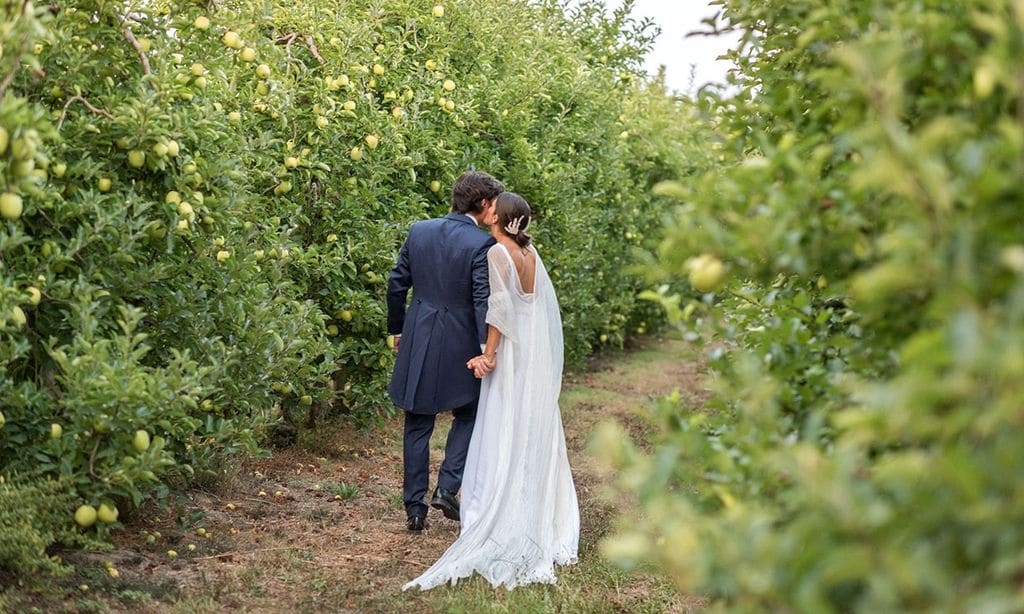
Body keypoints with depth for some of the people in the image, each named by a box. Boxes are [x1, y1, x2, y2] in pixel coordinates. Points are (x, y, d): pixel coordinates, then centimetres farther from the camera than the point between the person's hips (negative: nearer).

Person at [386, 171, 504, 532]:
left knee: (417, 428, 12)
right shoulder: (481, 244, -13)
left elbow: (397, 284, 7)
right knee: (467, 415, 18)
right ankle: (447, 488, 4)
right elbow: (483, 301, -19)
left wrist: (396, 329, 19)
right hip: (460, 347, -4)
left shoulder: (419, 231, 2)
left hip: (418, 344, 4)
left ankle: (414, 508, 14)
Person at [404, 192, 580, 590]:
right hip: (538, 357, 7)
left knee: (506, 438, -3)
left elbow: (499, 306, -18)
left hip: (512, 355, -7)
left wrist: (489, 354, -16)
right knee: (535, 437, 13)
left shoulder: (497, 253, -12)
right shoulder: (530, 253, 8)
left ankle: (506, 528, -2)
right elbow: (545, 303, 11)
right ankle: (541, 522, 19)